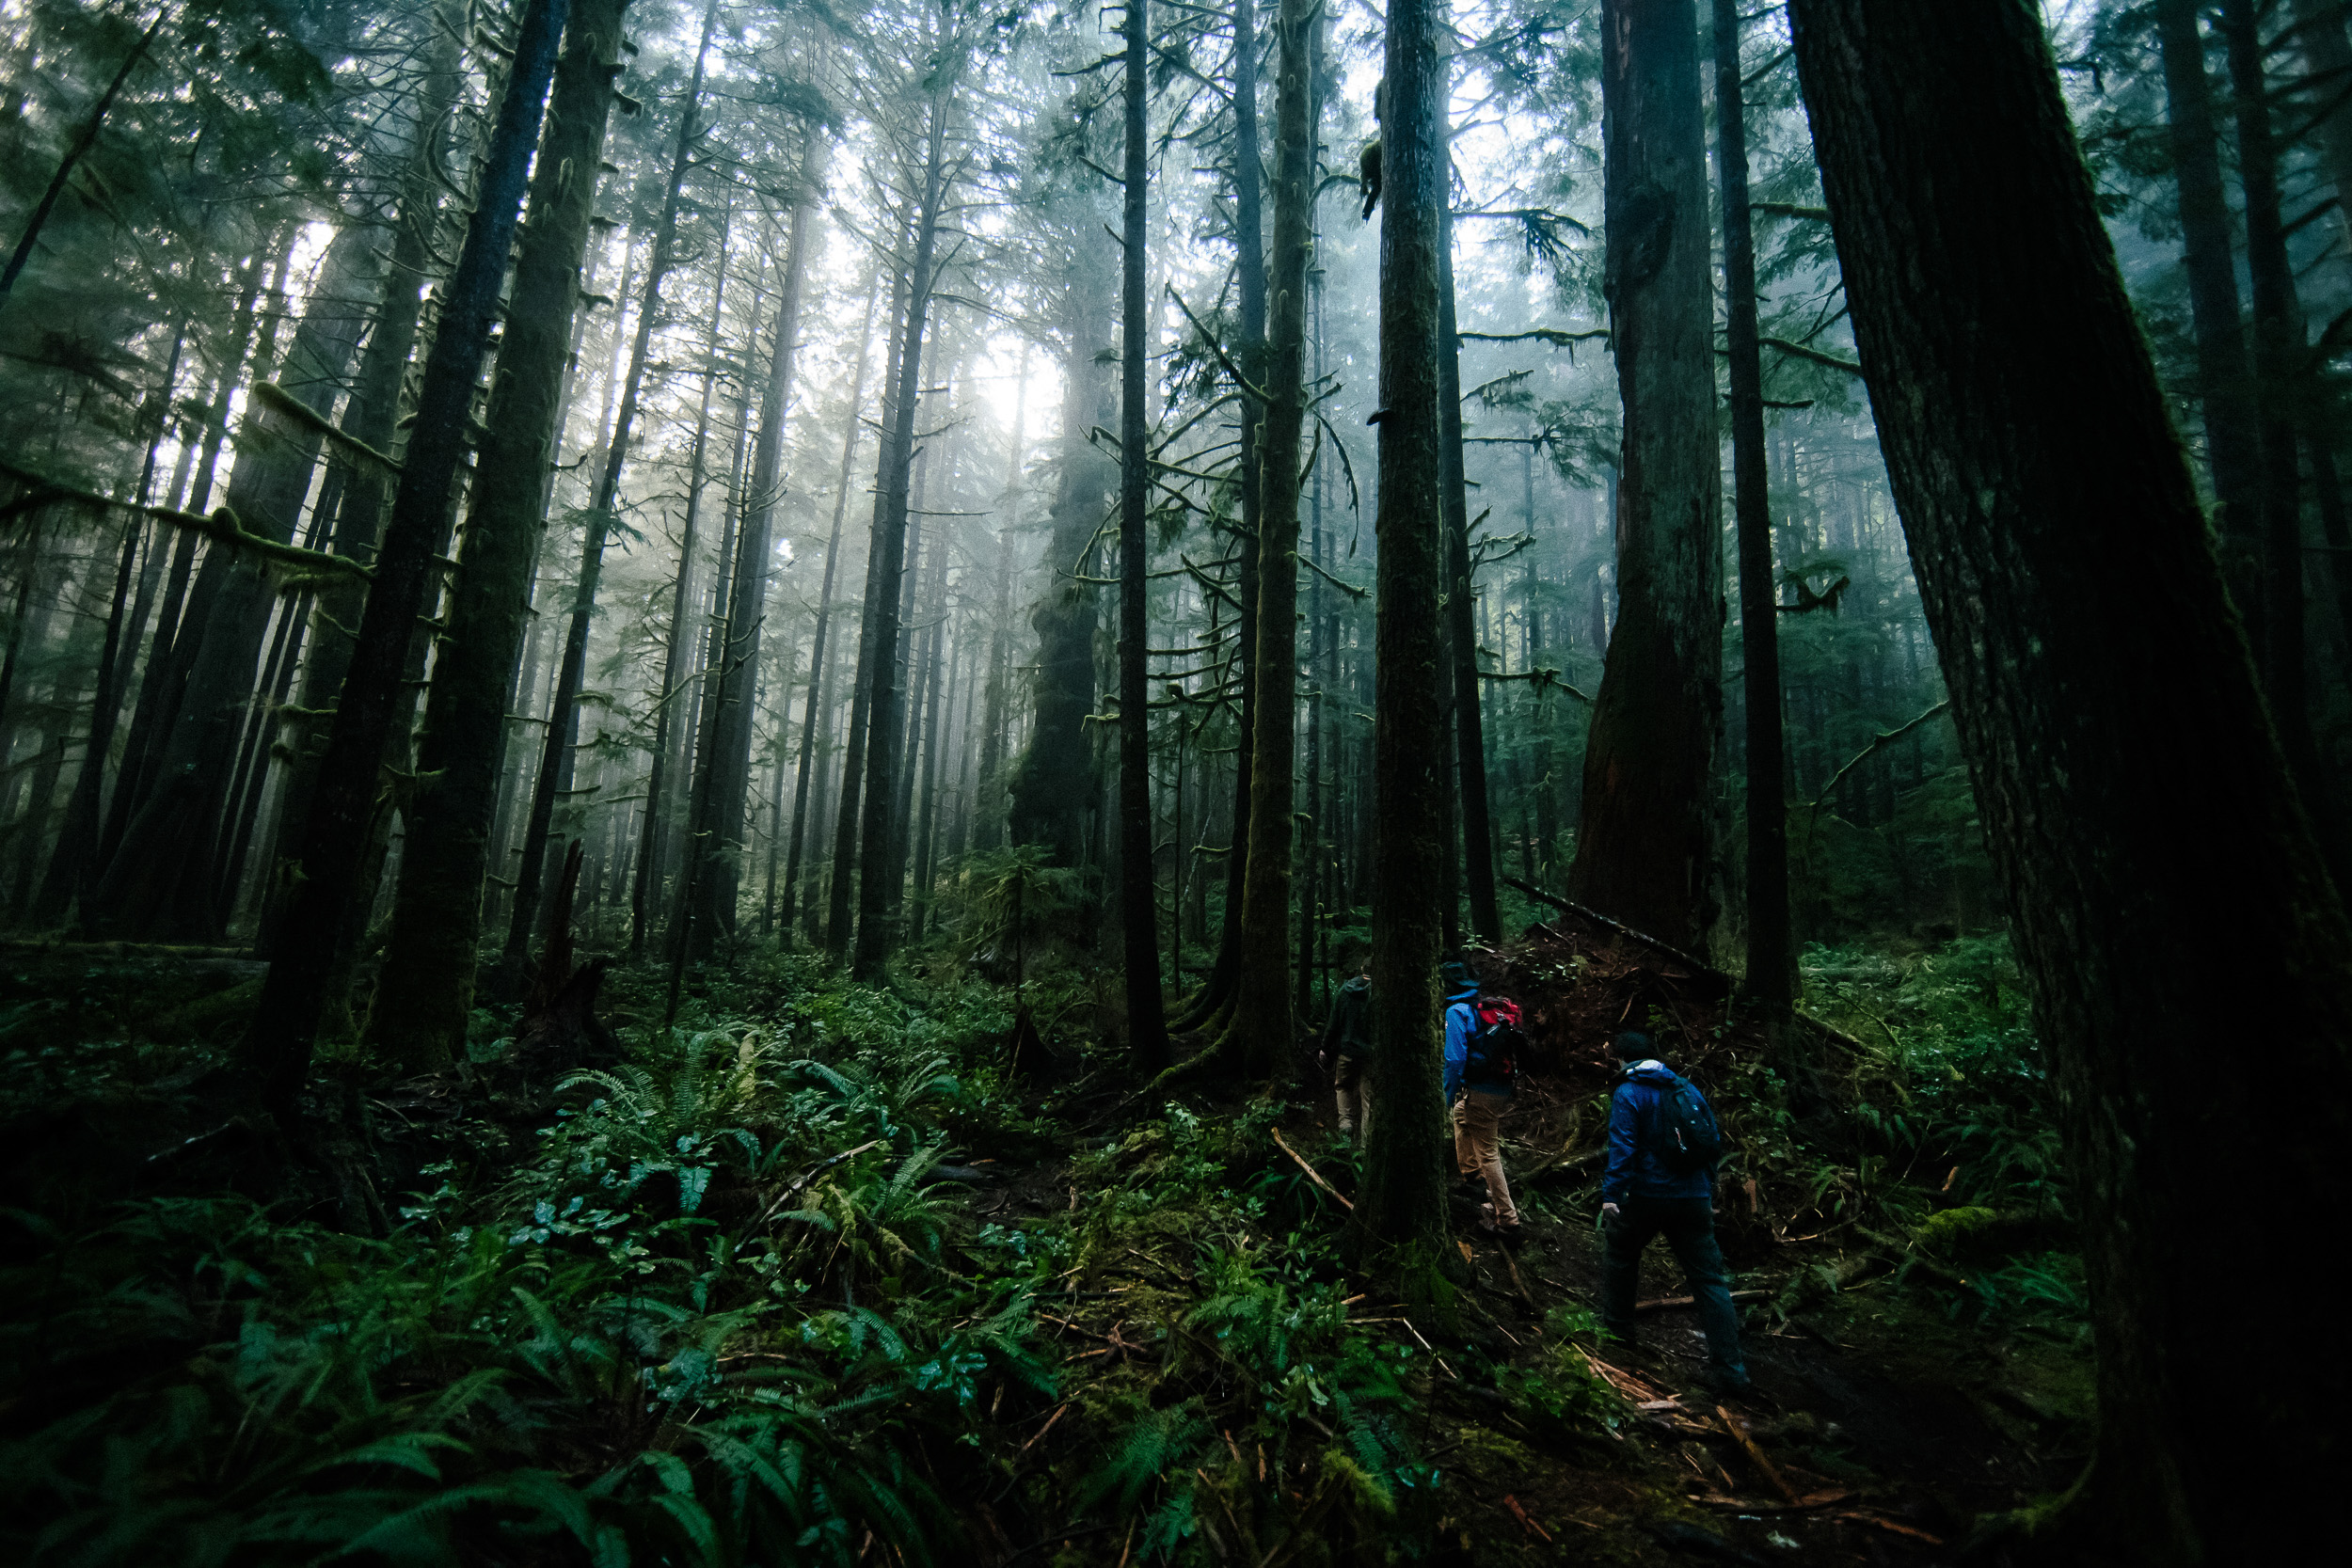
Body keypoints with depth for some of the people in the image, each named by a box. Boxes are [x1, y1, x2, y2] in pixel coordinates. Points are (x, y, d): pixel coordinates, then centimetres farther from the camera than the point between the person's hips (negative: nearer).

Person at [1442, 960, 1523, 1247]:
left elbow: (1455, 1059, -19)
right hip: (1504, 1091, 8)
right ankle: (1471, 1175, 39)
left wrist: (1449, 1094, -8)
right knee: (1460, 1115, 29)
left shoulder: (1457, 1012, -12)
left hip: (1481, 1094, -8)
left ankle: (1508, 1221, 1)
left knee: (1489, 1155, -1)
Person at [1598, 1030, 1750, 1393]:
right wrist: (1708, 1193, 21)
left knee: (1618, 1253, 20)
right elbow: (1712, 1143, 14)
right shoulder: (1690, 1090, 10)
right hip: (1693, 1200, 5)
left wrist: (1611, 1193, -16)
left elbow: (1622, 1147, -17)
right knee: (1709, 1279, 7)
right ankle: (1729, 1370, 5)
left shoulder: (1627, 1094, -8)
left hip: (1646, 1196, -5)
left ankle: (1617, 1325, 31)